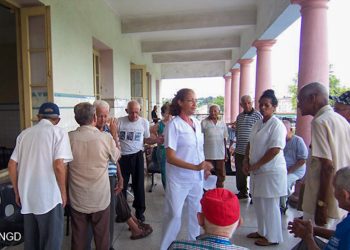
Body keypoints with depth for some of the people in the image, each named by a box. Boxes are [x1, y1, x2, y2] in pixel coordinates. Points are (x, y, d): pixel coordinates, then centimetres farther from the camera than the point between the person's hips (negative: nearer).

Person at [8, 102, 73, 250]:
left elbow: (11, 166, 7)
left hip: (27, 196, 6)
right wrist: (63, 192, -6)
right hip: (50, 196, -5)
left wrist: (17, 192, 18)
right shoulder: (59, 132, -8)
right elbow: (59, 166, -18)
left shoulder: (24, 133, 8)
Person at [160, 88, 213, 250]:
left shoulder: (196, 123, 4)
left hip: (197, 178, 6)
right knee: (174, 214, 3)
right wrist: (196, 167, -27)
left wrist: (205, 168, 12)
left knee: (196, 211, 18)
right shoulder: (174, 125, -15)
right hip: (179, 179, -6)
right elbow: (170, 158, -20)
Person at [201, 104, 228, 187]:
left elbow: (224, 139, 10)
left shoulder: (222, 124, 5)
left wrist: (226, 153, 10)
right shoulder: (204, 123, -6)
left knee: (221, 175, 13)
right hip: (208, 154, -3)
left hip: (220, 154, 4)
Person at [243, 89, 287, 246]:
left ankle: (272, 237, 23)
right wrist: (246, 161, 1)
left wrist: (256, 165, -16)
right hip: (257, 170, 8)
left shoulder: (277, 125, -14)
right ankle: (262, 231, 35)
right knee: (258, 203, 17)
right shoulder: (258, 124, 11)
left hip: (271, 171, -8)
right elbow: (250, 143, 15)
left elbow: (275, 150, -21)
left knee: (269, 205, 4)